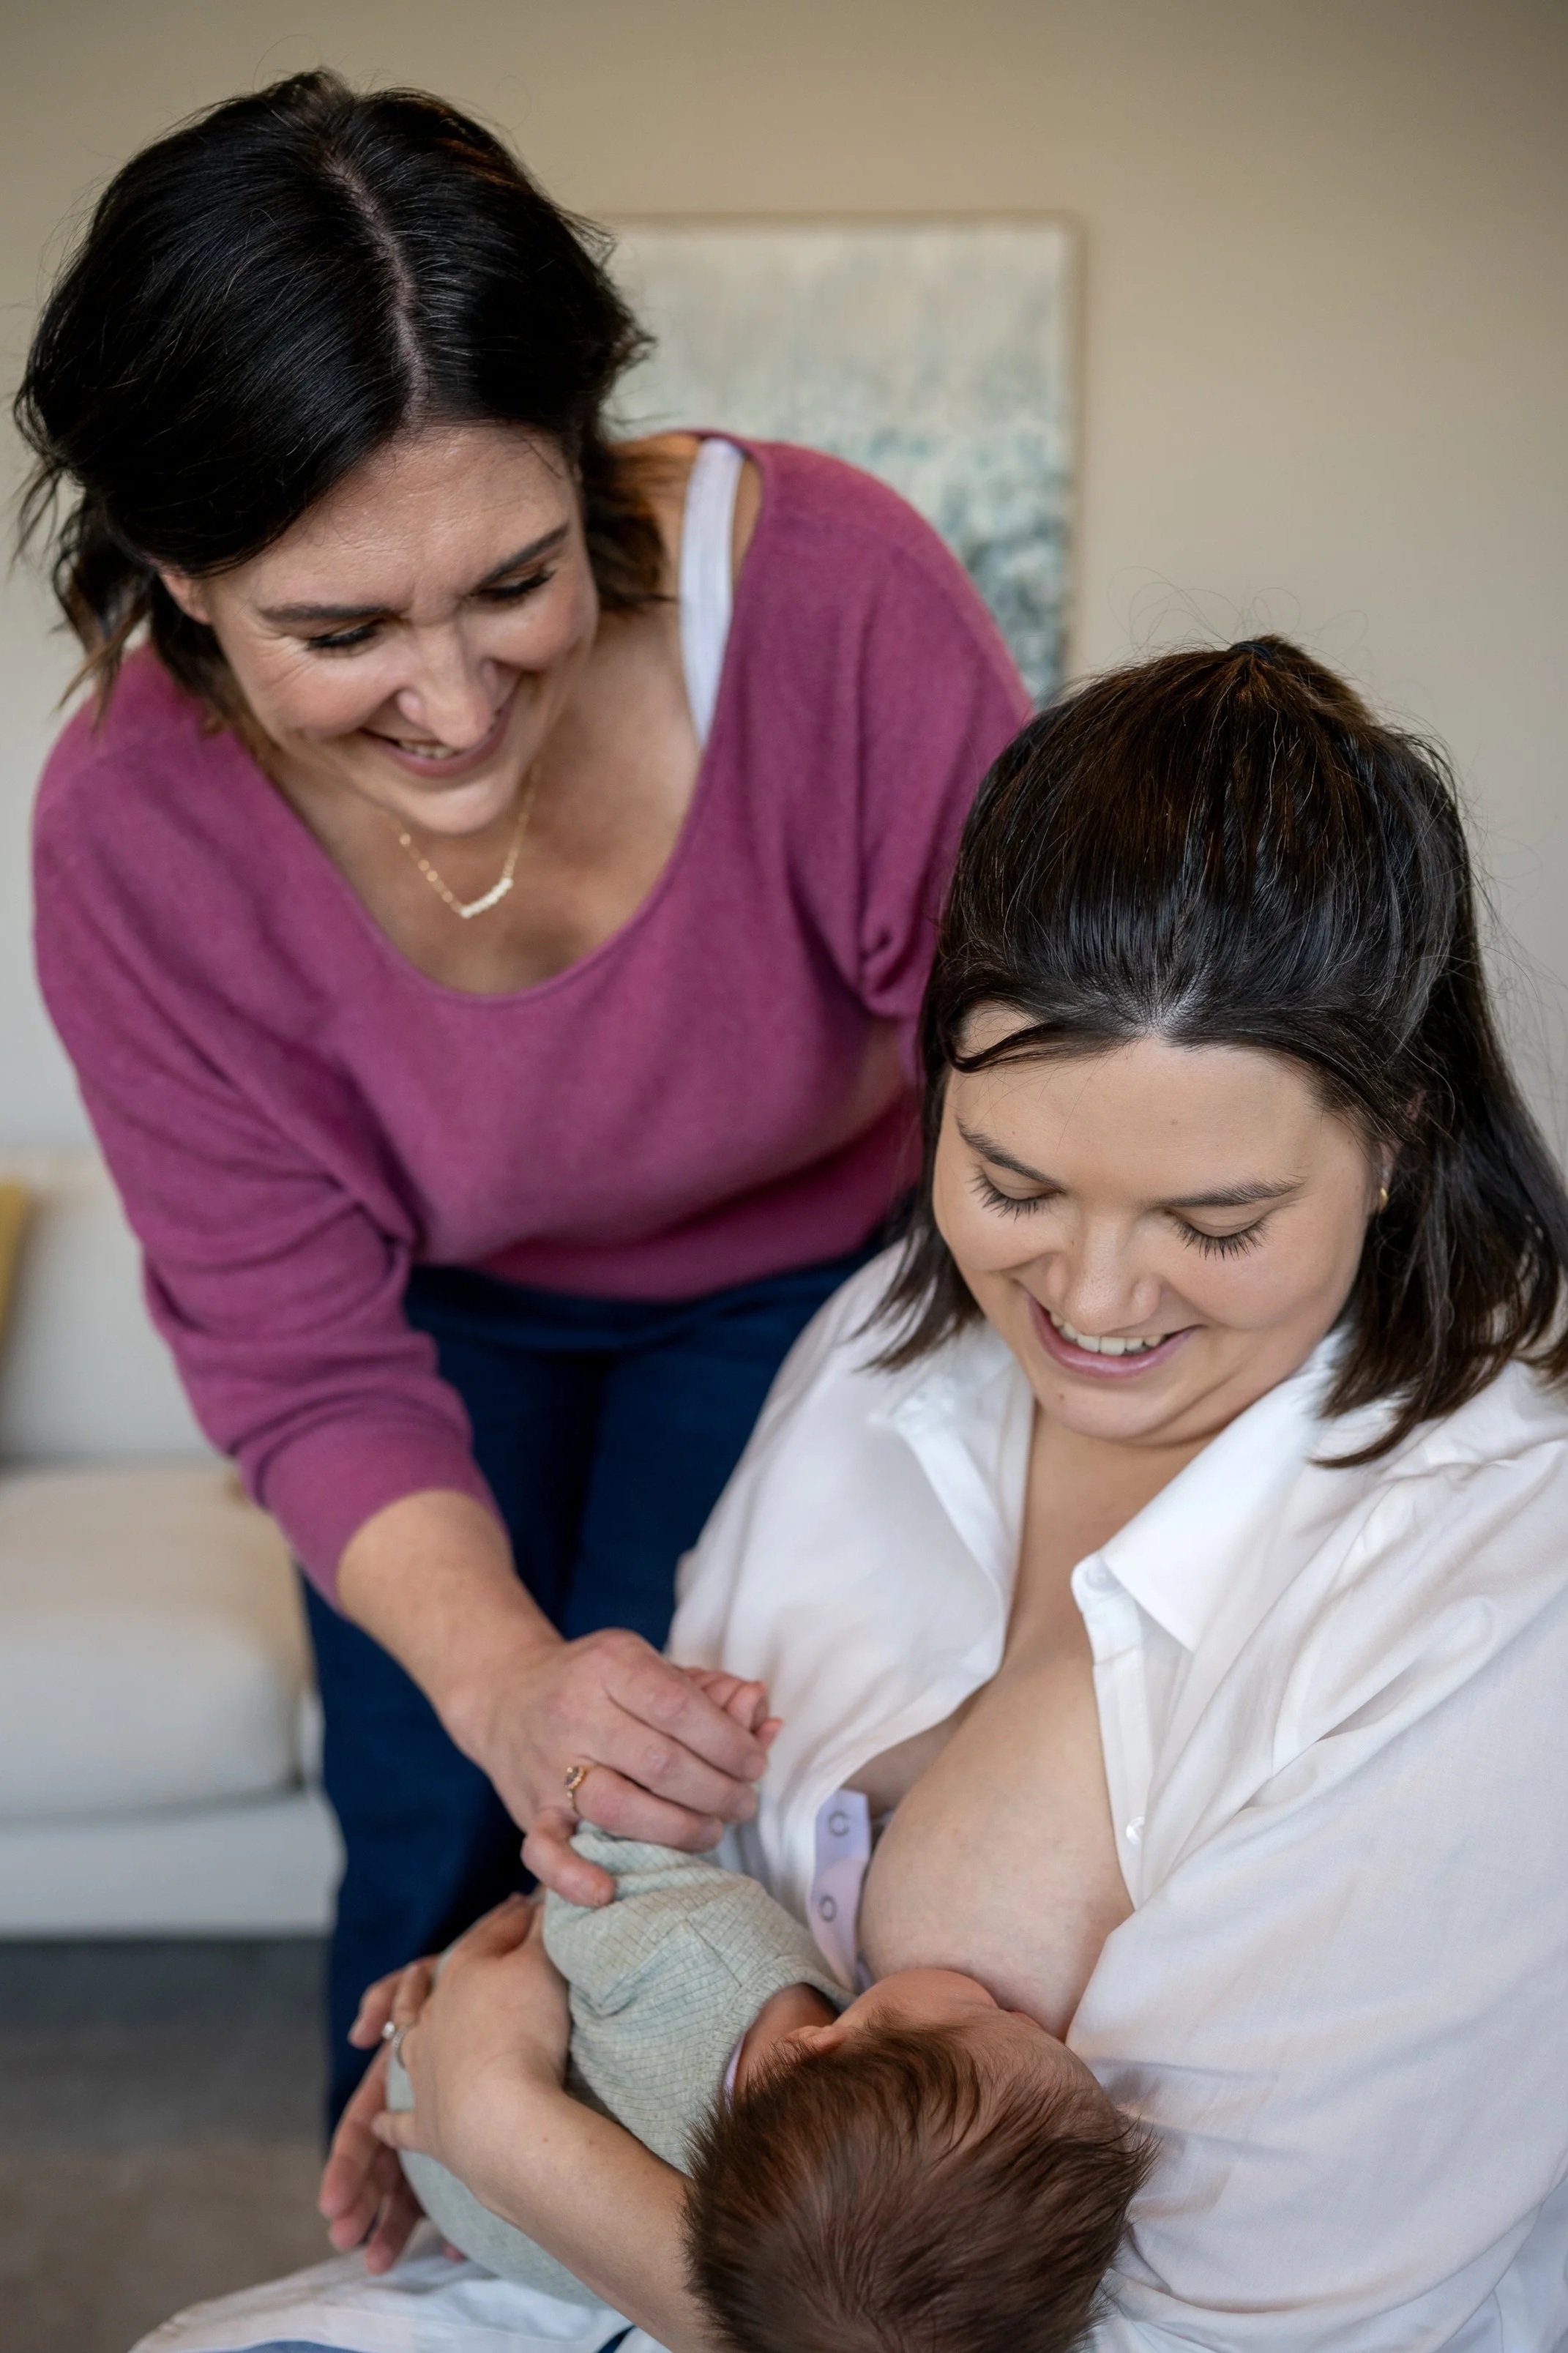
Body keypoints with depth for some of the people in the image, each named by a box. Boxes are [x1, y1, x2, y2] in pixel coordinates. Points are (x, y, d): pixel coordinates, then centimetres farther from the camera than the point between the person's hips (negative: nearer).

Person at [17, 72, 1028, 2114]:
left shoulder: (833, 594, -37)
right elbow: (304, 1353, -22)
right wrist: (498, 1675, -40)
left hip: (802, 1277, -1)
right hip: (454, 1316, 1)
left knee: (675, 1844, -4)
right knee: (432, 1849, 8)